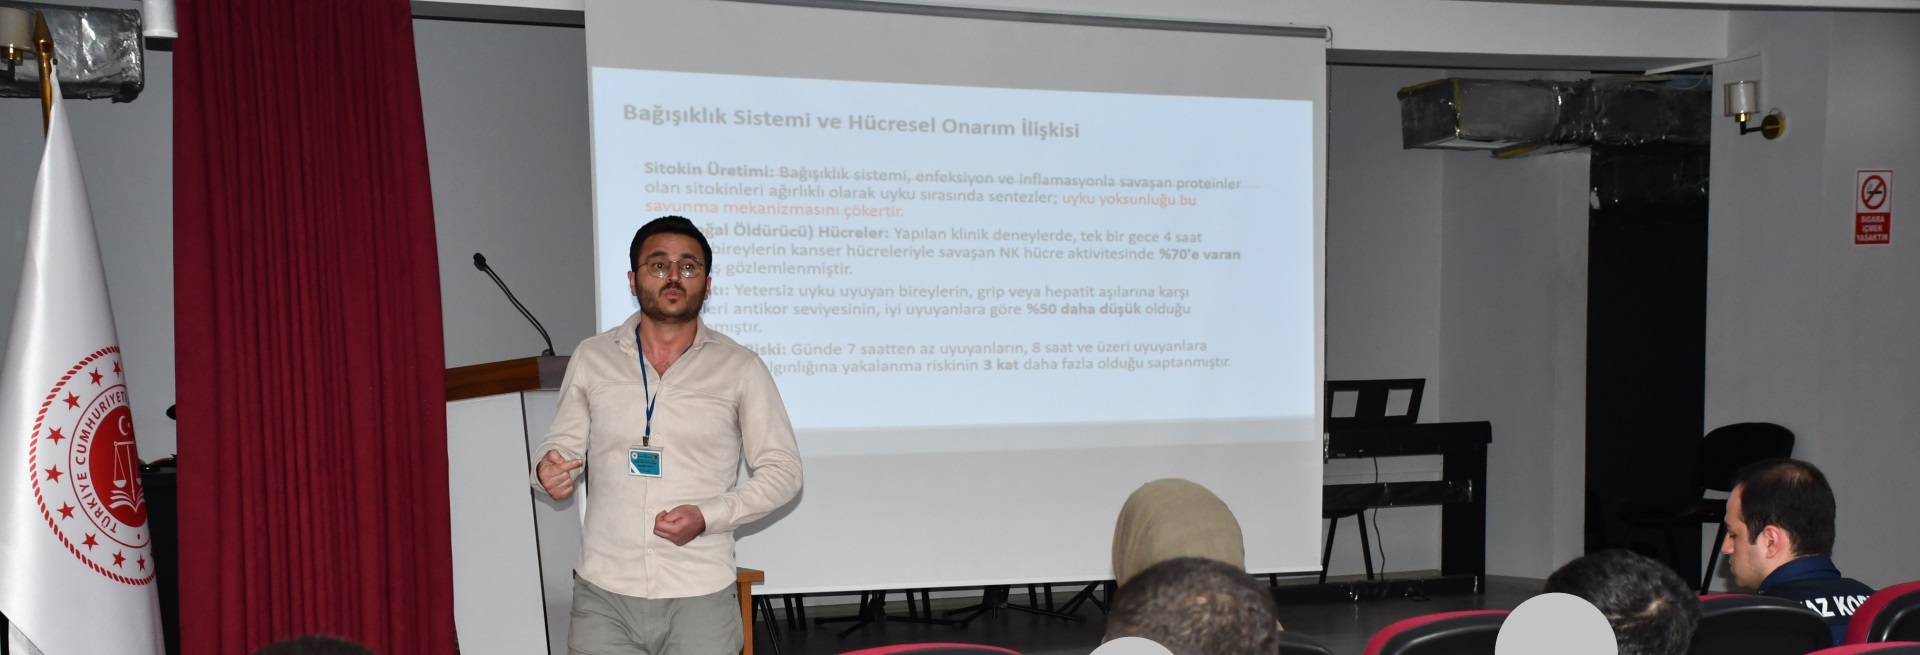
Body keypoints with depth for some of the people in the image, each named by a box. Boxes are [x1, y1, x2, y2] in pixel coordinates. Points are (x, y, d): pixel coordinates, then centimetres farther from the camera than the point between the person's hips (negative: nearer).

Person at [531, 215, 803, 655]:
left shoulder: (740, 367, 0)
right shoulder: (591, 358, 6)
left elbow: (782, 469, 1)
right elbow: (561, 445, 13)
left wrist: (708, 516, -13)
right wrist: (549, 469, -11)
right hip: (603, 593, 2)